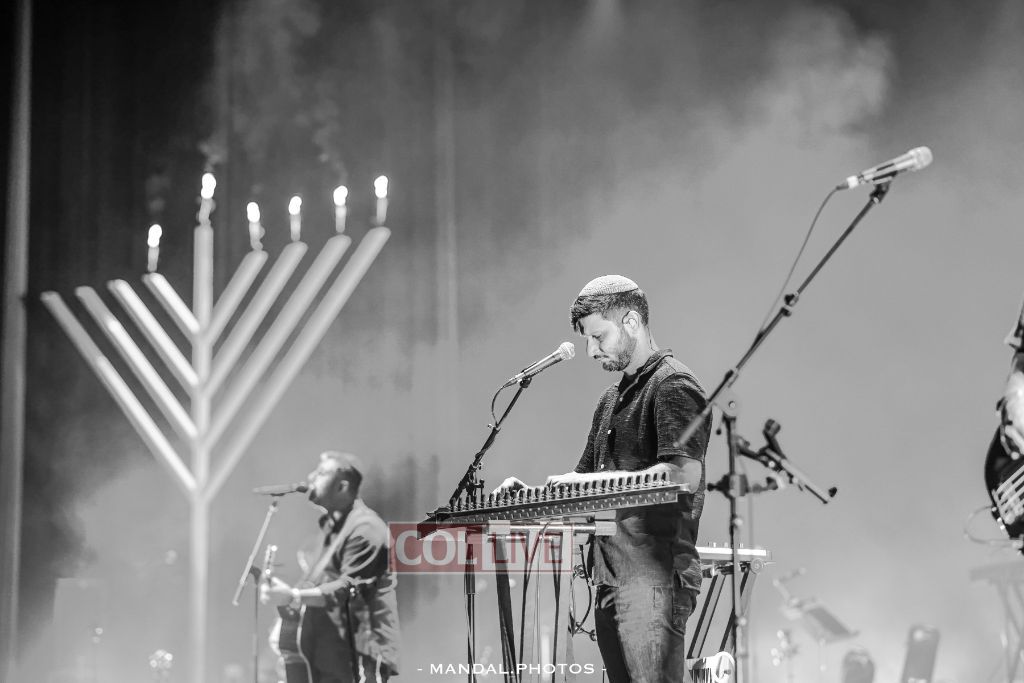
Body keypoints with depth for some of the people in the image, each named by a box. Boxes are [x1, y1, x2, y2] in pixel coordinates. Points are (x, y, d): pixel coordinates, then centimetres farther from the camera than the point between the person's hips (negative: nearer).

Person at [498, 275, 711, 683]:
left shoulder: (672, 385, -6)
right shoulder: (612, 399, 23)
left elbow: (684, 474, -20)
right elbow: (584, 485, 28)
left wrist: (595, 479, -21)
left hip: (654, 574, -9)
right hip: (611, 577, 9)